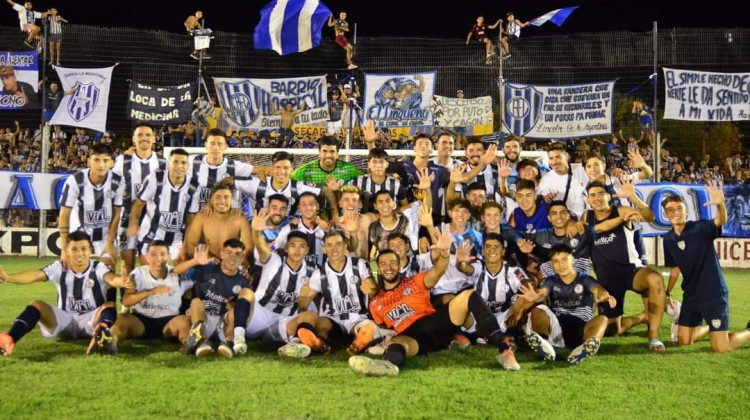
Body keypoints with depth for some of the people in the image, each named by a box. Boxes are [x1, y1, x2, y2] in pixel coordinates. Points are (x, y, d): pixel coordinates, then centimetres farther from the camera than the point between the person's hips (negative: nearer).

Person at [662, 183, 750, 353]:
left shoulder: (700, 228, -14)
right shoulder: (668, 239, 2)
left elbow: (721, 221, -36)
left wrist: (720, 204, -57)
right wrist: (668, 293, 17)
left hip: (714, 293, -6)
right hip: (691, 294, 6)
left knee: (721, 348, -8)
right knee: (683, 341, 11)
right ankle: (708, 326, 40)